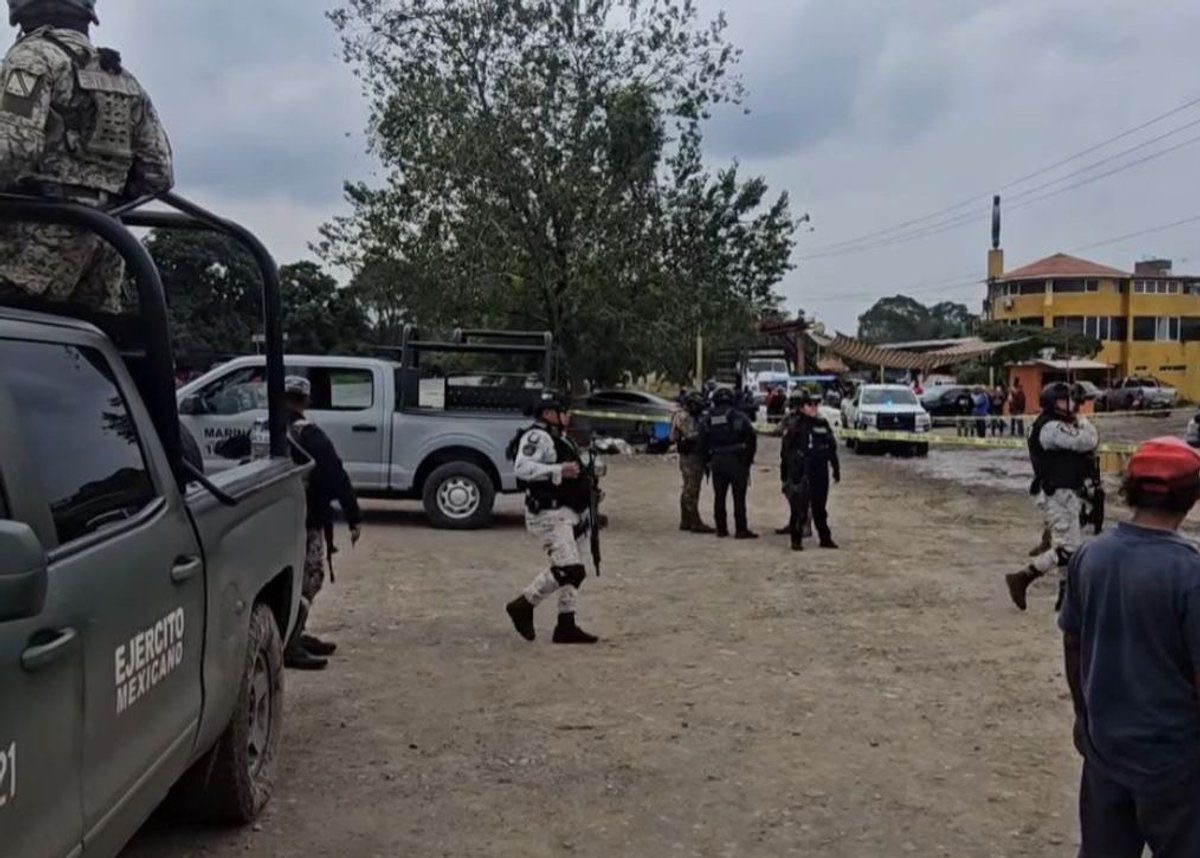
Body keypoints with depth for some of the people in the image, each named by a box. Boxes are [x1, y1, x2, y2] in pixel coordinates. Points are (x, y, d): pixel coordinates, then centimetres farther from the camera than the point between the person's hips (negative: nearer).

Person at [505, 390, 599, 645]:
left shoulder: (560, 439, 20)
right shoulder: (536, 437, -13)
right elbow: (522, 468, -28)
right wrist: (559, 471, -32)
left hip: (572, 514, 11)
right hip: (550, 515, -11)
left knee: (573, 571, 12)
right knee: (568, 570, -18)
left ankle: (566, 626, 19)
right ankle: (522, 606, -2)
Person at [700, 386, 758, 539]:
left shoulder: (708, 419, 5)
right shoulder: (739, 417, -5)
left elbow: (703, 442, 5)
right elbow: (751, 438, -6)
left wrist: (708, 460, 12)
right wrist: (749, 458, 5)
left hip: (716, 461, 3)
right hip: (737, 460, -3)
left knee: (719, 496, 10)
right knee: (739, 497, 0)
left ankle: (721, 528, 14)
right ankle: (741, 529, 0)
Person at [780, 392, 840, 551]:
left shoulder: (823, 424, 7)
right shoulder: (795, 427, -5)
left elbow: (832, 448, 14)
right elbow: (786, 451, -3)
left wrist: (836, 469, 13)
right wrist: (784, 474, -5)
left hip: (820, 472, 4)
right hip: (801, 474, -4)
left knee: (819, 508, 12)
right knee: (800, 508, -3)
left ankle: (825, 538, 20)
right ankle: (796, 540, 6)